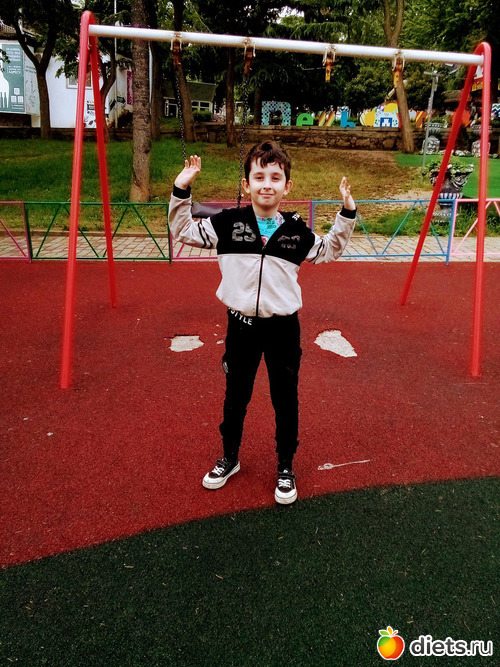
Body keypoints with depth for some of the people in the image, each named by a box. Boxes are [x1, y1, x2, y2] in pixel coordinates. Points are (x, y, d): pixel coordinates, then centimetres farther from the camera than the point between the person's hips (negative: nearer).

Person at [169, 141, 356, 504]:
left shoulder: (296, 230, -2)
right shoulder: (228, 222, -5)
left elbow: (329, 250, 15)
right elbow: (183, 230, 3)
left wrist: (347, 214, 5)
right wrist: (181, 191, -8)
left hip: (283, 327, 0)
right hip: (241, 324, 0)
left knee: (285, 400, 12)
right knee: (235, 396, 17)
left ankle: (286, 467, 32)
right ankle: (230, 457, 40)